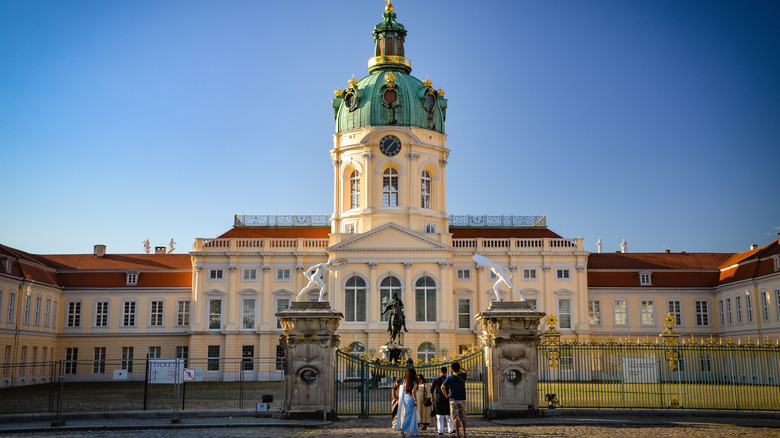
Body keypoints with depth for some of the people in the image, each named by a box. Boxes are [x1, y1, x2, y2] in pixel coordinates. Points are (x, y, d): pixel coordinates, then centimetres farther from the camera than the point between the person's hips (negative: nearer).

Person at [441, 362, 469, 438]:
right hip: (462, 400, 3)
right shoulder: (463, 376, 1)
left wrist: (446, 395, -6)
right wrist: (459, 367, 23)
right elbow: (467, 371, 26)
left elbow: (442, 387, -16)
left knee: (456, 418, -5)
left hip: (453, 400, -3)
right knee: (463, 417, 11)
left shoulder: (449, 378, -6)